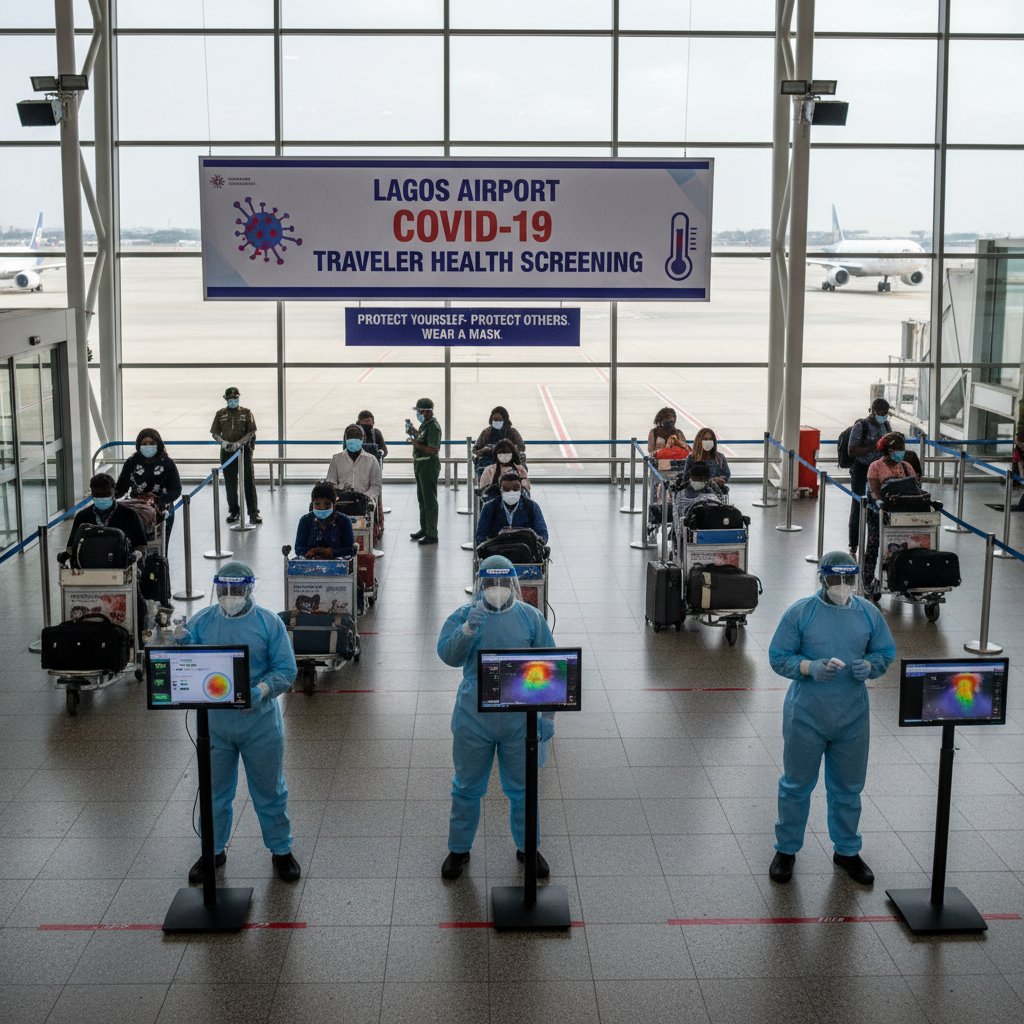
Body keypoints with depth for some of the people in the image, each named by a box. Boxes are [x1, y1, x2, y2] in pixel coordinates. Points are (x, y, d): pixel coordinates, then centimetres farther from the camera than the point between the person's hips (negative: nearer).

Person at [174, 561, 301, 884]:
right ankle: (214, 851, 35)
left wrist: (261, 691, -26)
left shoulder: (269, 623, -7)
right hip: (214, 721, 2)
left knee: (269, 790, 11)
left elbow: (286, 670, -8)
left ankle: (281, 850, 28)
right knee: (214, 790, 16)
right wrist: (181, 646, -20)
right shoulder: (201, 622, -2)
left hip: (260, 721, -2)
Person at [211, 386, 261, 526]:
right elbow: (215, 433, 8)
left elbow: (251, 432, -5)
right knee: (230, 483, 8)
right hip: (227, 452, 2)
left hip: (244, 450, -2)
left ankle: (253, 513, -3)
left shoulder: (246, 412, 0)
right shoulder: (220, 414, 6)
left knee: (249, 482, -5)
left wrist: (239, 443, -19)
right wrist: (223, 441, -13)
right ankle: (234, 511, 21)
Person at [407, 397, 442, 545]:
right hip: (420, 464, 10)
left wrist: (416, 444, -21)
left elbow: (433, 450, -25)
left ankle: (432, 534, -4)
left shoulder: (433, 427, -18)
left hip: (429, 465, -10)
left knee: (429, 500, -7)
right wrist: (414, 432, 16)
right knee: (422, 498, 18)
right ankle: (424, 529, 29)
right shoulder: (424, 424, 12)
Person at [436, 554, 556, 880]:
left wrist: (547, 715, 2)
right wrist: (468, 630, -37)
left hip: (520, 721, 1)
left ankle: (527, 847, 34)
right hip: (473, 719, -1)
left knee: (523, 789, 14)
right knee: (467, 788, 13)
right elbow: (448, 655, -19)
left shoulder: (531, 618, -2)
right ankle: (459, 849, 31)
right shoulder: (464, 615, -5)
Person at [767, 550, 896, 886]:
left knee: (848, 788, 16)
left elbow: (886, 653, 9)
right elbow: (778, 657, -6)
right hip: (806, 716, -3)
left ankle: (847, 851, 35)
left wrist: (868, 666, -13)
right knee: (797, 784, 10)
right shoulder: (799, 612, -10)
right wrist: (811, 668, -23)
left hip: (852, 717, 3)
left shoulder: (869, 613, -1)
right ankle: (786, 850, 27)